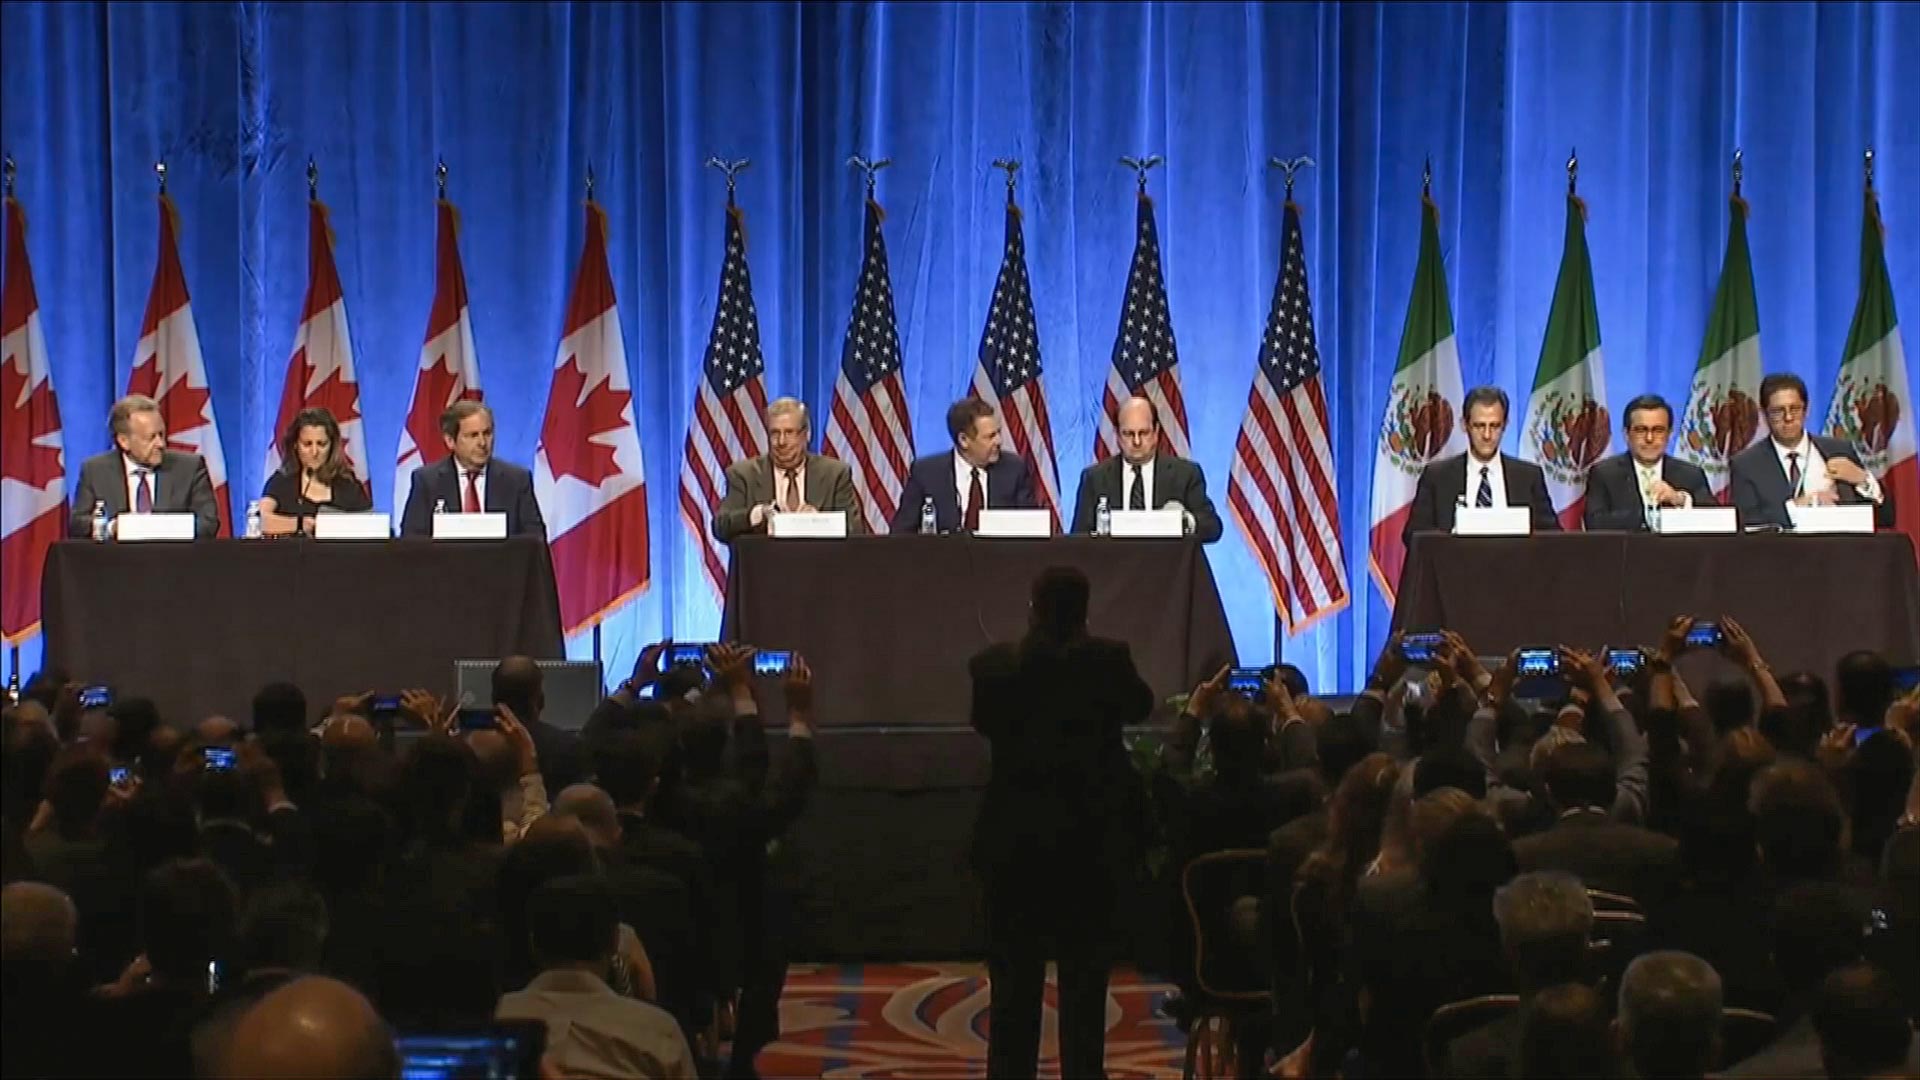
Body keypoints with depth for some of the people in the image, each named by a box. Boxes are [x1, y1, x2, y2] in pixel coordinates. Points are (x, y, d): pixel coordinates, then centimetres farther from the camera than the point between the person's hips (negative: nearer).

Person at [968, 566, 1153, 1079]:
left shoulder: (994, 664, -9)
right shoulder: (1109, 658, -10)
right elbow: (1140, 707, 10)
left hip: (1016, 839, 0)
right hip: (1090, 838, 0)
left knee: (1015, 976, 9)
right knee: (1085, 974, 9)